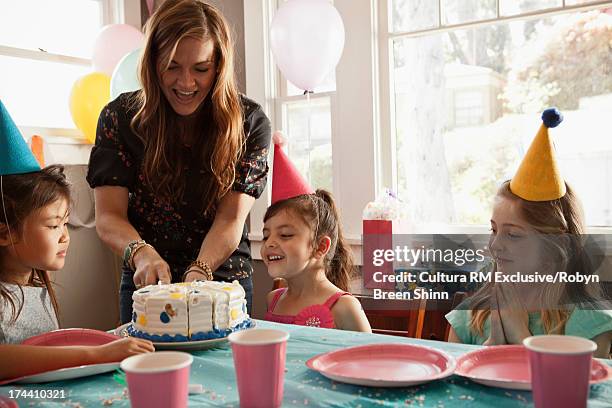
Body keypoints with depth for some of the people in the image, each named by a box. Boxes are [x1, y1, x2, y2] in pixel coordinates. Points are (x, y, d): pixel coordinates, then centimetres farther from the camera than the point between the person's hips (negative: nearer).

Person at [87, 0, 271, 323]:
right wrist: (141, 253, -34)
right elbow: (108, 216, -13)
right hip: (146, 285, 1)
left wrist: (200, 272, -34)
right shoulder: (120, 117, -10)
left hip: (225, 284, 0)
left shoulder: (249, 122, -12)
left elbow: (231, 218, -16)